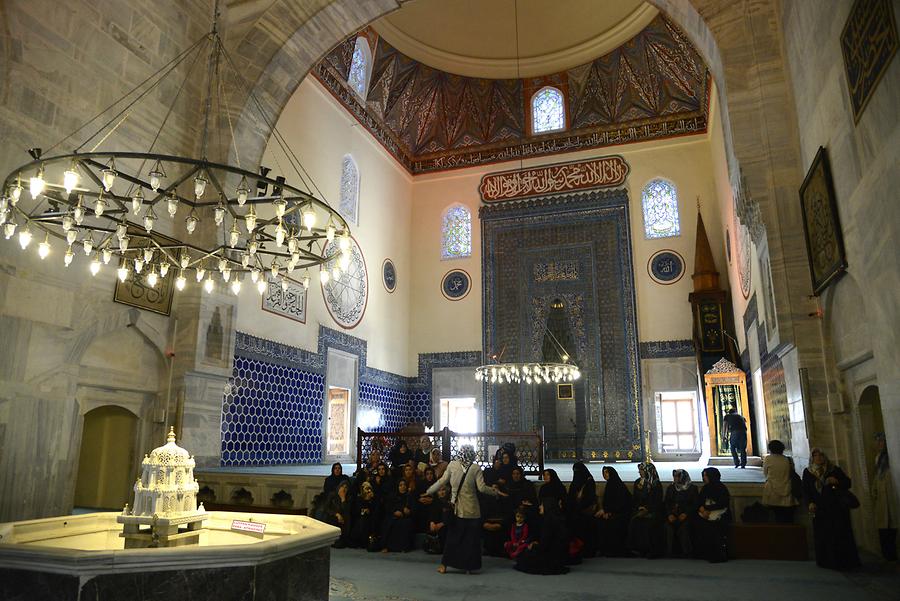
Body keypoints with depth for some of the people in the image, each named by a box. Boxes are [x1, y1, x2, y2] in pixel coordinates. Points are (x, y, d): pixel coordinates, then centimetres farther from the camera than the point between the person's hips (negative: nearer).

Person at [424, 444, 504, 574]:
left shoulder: (452, 465, -3)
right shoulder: (476, 468, -7)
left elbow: (442, 481, -2)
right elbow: (482, 488, -10)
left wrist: (428, 491, 11)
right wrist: (495, 492, 6)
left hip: (456, 508, 2)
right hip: (471, 510, -2)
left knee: (453, 536, 14)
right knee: (470, 538, 9)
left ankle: (444, 564, 16)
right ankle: (468, 567, 13)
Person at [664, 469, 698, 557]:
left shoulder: (692, 488, 7)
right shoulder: (671, 487, 17)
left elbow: (695, 504, 1)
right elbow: (667, 503, 12)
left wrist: (686, 514, -13)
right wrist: (669, 514, -7)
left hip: (686, 515, -2)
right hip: (673, 514, 2)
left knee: (683, 526, -32)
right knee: (669, 526, -28)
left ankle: (686, 552, -19)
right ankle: (670, 552, -21)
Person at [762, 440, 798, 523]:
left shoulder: (768, 459, -6)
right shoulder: (788, 460, 0)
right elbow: (791, 474, 13)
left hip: (773, 493, -2)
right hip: (786, 494, 2)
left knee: (778, 519, 3)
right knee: (788, 519, 6)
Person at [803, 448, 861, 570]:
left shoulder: (835, 470, 5)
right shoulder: (807, 472, 7)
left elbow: (848, 483, 6)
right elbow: (806, 490, 5)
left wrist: (837, 481, -13)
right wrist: (810, 502, -9)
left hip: (837, 508, -1)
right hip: (819, 509, 1)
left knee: (840, 534, -3)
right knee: (823, 535, 0)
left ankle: (843, 561, 6)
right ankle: (826, 561, 8)